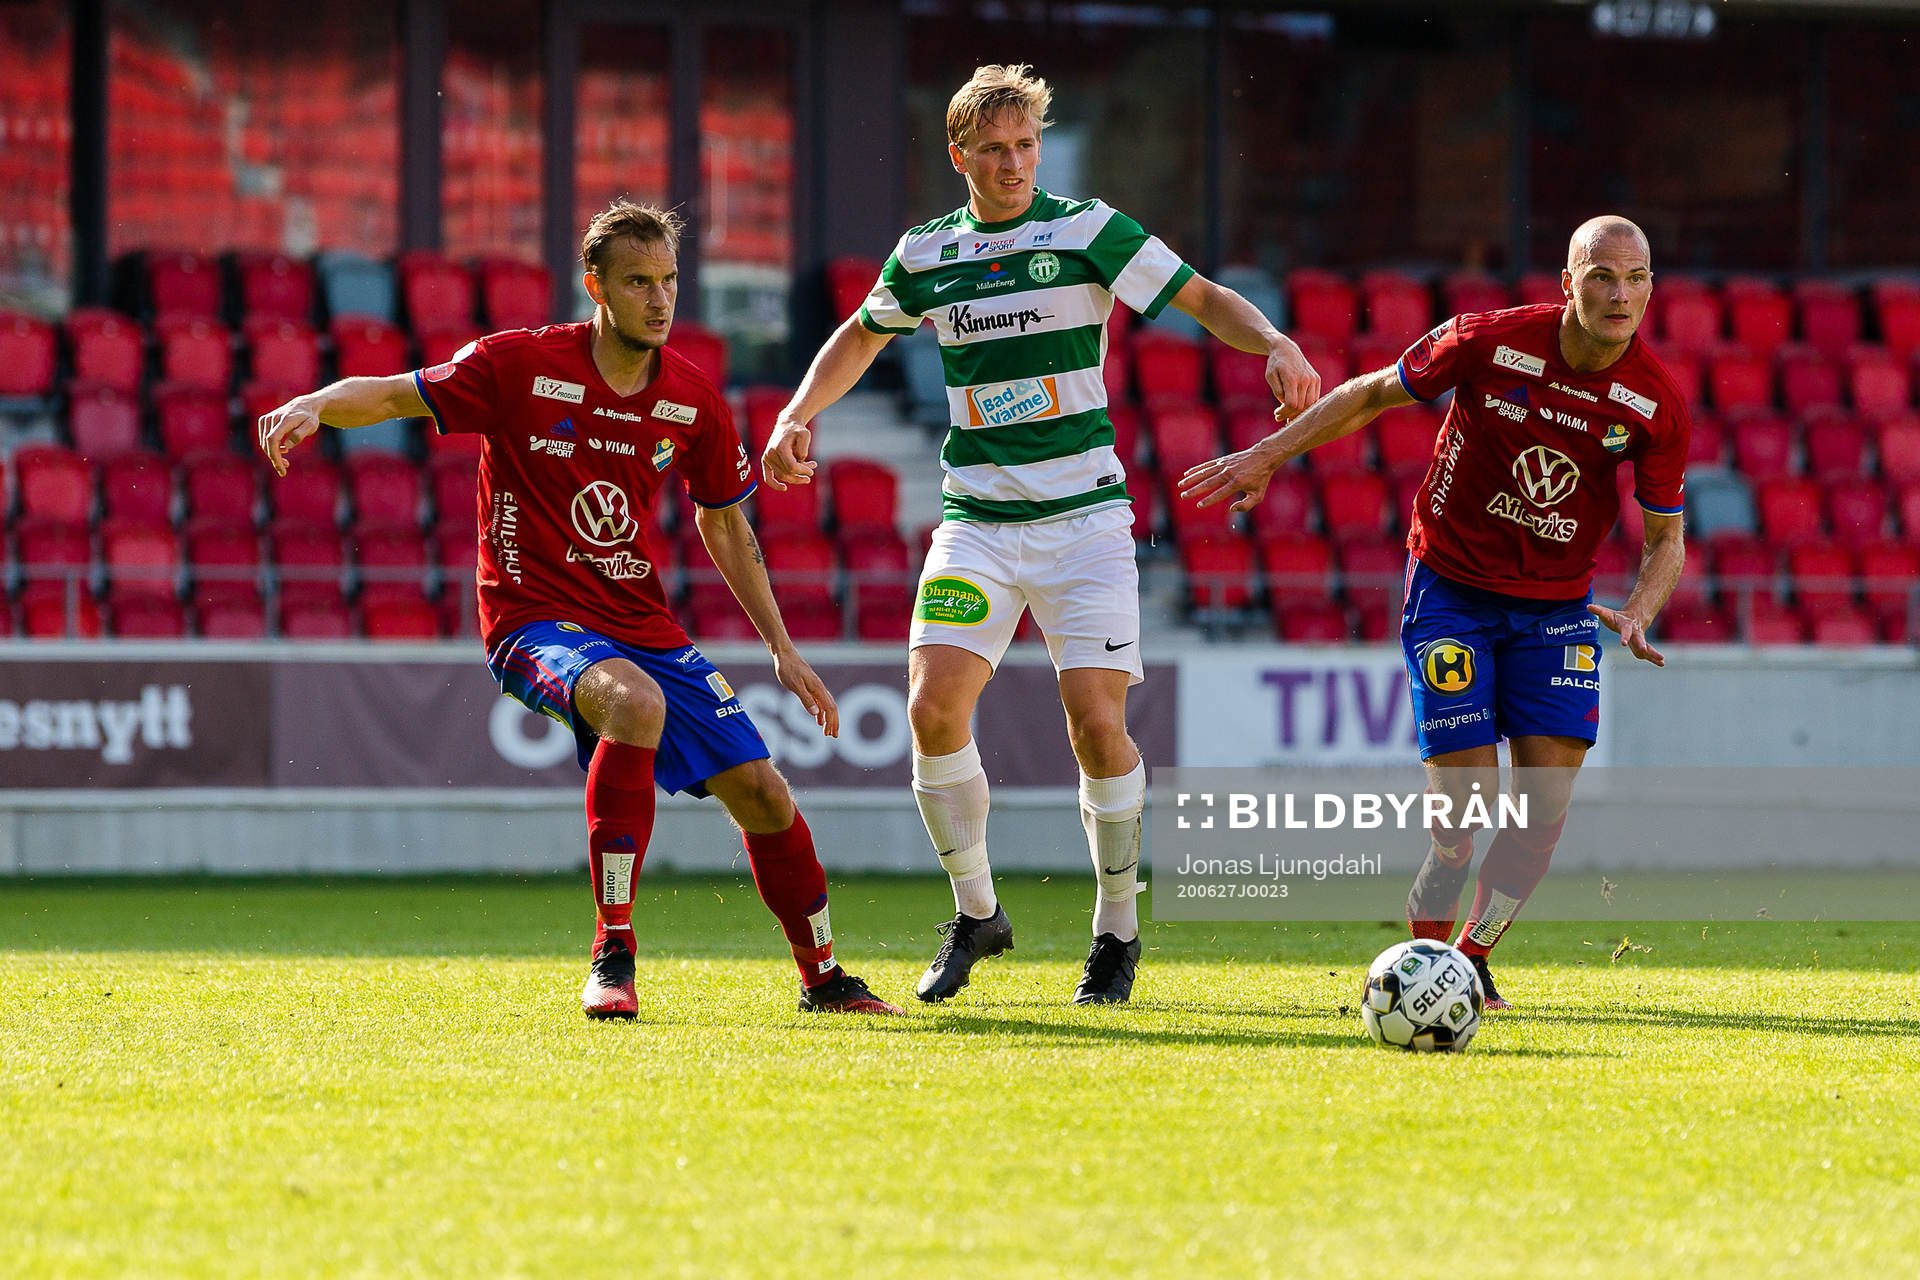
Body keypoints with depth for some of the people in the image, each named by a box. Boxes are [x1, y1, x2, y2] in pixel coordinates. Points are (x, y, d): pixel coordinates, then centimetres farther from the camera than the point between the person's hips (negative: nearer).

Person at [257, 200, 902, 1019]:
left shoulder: (694, 402, 3)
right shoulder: (521, 366, -10)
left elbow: (724, 526, 16)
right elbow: (385, 395, -10)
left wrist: (782, 648, 15)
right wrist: (312, 406, -31)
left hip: (642, 624, 5)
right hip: (535, 619, -5)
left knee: (759, 790, 2)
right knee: (635, 702, -37)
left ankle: (822, 977, 28)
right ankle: (612, 955, -31)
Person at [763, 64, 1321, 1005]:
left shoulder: (1088, 230, -3)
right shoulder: (925, 254, 8)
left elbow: (1206, 300, -4)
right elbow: (861, 336, 27)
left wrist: (1276, 345, -23)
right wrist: (798, 416, 13)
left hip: (1083, 513, -3)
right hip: (975, 518, 3)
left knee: (1097, 722, -12)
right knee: (933, 707, -13)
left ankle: (1118, 931, 8)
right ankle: (976, 914, 6)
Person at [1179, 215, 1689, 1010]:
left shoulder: (1657, 403, -11)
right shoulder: (1490, 344, -16)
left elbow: (1666, 538, 0)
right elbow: (1375, 392, 0)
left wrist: (1637, 614, -20)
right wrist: (1267, 457, -1)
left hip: (1558, 607, 2)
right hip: (1451, 587, -2)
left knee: (1547, 796, -8)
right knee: (1465, 804, -11)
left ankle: (1474, 956, 13)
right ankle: (1422, 951, 11)